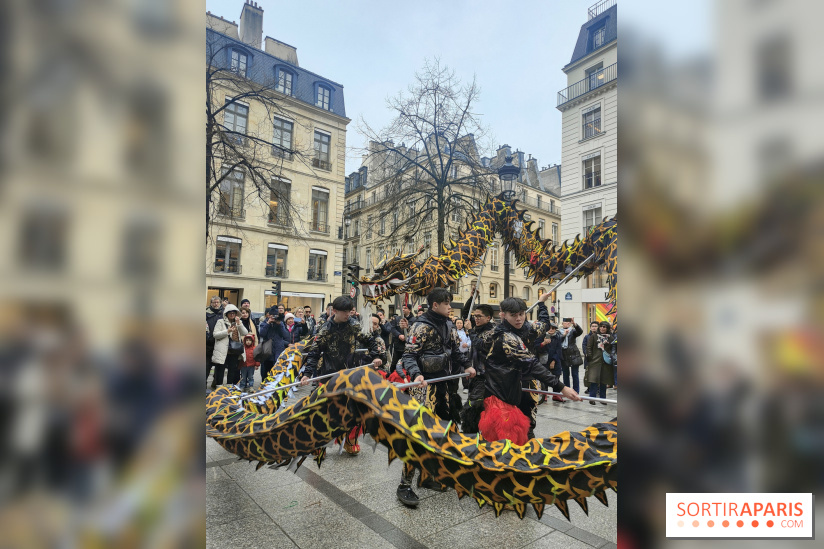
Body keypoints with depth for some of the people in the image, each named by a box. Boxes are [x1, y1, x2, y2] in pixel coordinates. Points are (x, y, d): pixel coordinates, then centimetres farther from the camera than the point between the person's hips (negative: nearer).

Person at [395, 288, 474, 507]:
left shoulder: (449, 326, 10)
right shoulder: (421, 326, -12)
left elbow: (456, 350, 20)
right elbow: (409, 355, -17)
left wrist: (467, 365, 6)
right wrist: (416, 374, -32)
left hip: (446, 384, 8)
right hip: (427, 384, -8)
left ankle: (428, 475, 30)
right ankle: (405, 485, 3)